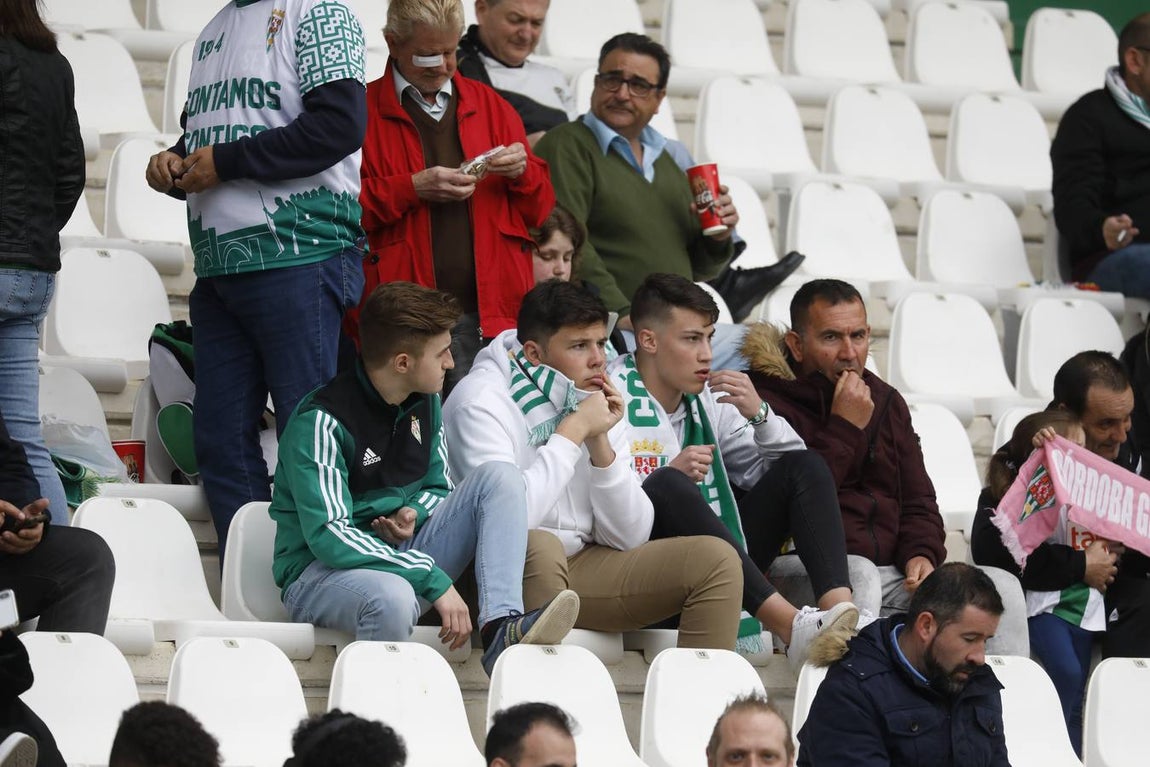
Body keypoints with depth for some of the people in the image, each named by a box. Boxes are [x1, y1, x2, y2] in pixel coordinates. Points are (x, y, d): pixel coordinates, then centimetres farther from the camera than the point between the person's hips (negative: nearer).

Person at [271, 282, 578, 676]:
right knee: (393, 597, -43)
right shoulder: (321, 422, -19)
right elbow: (328, 537, -25)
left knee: (499, 476, -11)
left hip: (402, 553, 8)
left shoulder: (424, 403, 5)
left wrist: (413, 514, -8)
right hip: (321, 571, -7)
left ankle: (501, 626, -29)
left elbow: (439, 488, 20)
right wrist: (434, 581, -28)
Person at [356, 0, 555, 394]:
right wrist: (412, 188, -12)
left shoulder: (490, 106, 19)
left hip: (490, 314, 3)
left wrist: (523, 172, 0)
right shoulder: (365, 110, 5)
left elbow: (542, 210, 21)